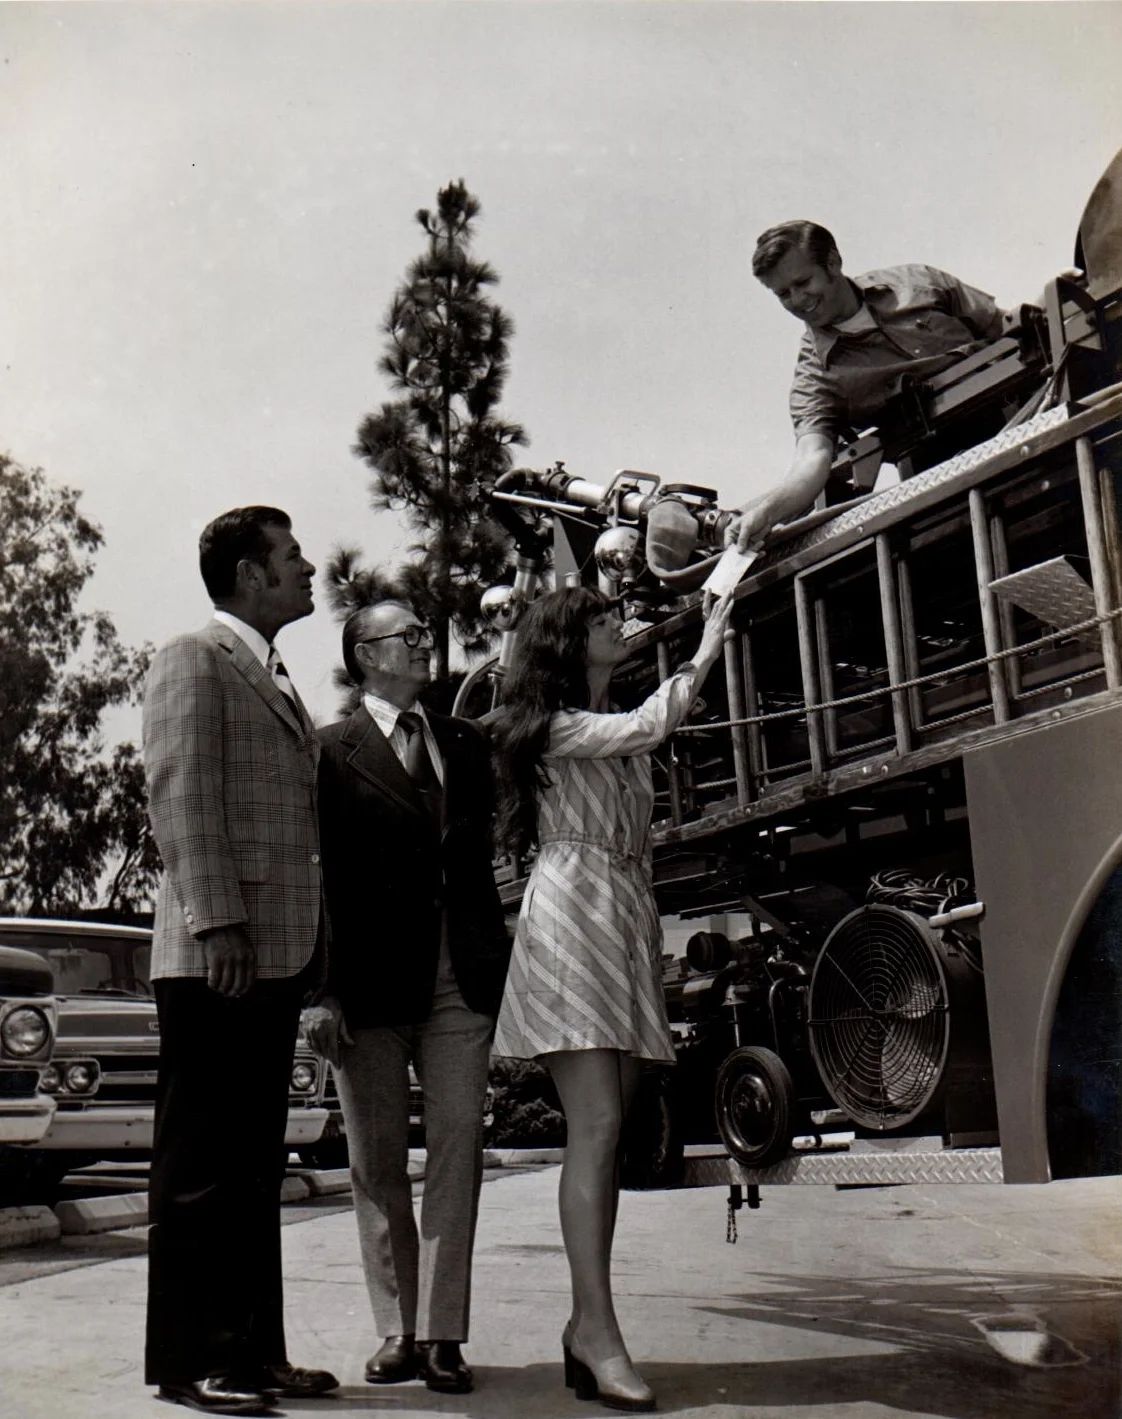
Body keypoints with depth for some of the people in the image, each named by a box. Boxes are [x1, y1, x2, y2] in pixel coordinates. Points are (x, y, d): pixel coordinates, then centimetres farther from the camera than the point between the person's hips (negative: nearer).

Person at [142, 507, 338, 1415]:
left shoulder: (277, 681, 23)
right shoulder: (194, 660, -2)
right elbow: (183, 798, -12)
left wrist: (306, 947, 14)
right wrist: (215, 925, -20)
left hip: (277, 957, 8)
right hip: (217, 956, -8)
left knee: (257, 1167, 11)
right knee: (202, 1164, -1)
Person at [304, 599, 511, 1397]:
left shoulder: (466, 745, 16)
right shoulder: (331, 753, 2)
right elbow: (314, 877, -2)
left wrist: (498, 963, 8)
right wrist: (320, 991, -10)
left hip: (460, 980, 3)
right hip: (369, 982, -3)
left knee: (458, 1150, -1)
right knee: (378, 1164, 6)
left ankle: (442, 1334, 6)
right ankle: (398, 1331, 17)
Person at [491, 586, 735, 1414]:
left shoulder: (623, 737, 21)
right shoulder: (554, 727, -3)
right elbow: (649, 726, -16)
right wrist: (706, 654, -6)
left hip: (631, 923, 8)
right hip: (571, 919, -7)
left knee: (607, 1134, 3)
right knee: (597, 1128, -15)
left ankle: (587, 1325, 6)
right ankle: (598, 1328, -15)